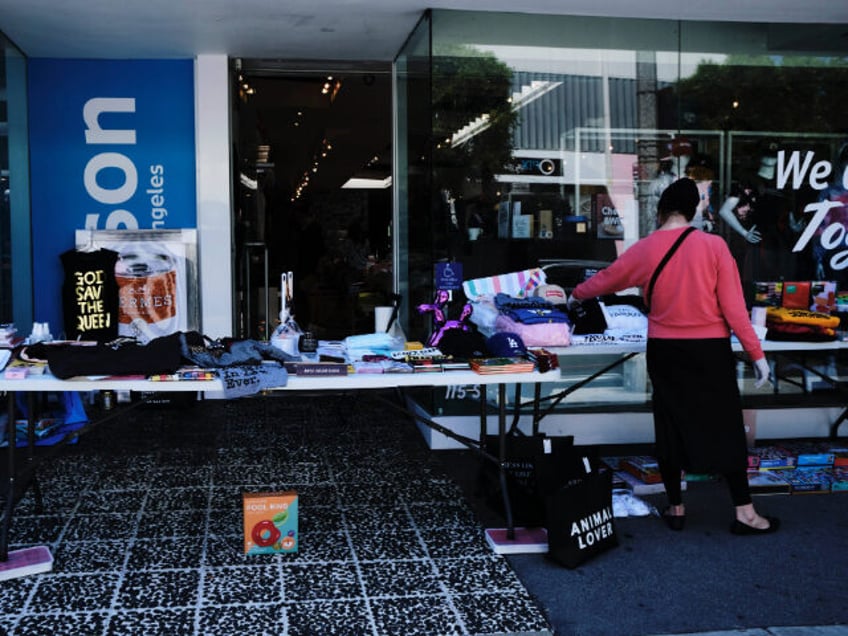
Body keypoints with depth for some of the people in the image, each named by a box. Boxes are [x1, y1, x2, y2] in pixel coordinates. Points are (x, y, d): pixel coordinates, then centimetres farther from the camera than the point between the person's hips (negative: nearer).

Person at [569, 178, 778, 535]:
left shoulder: (644, 250, -2)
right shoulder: (713, 245, -9)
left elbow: (606, 279, 14)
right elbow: (733, 306, -10)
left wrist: (576, 295, 34)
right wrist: (756, 354, -3)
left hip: (665, 351, 2)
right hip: (710, 349, -2)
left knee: (670, 426, 13)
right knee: (725, 427, 5)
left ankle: (675, 509, 21)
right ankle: (744, 513, 11)